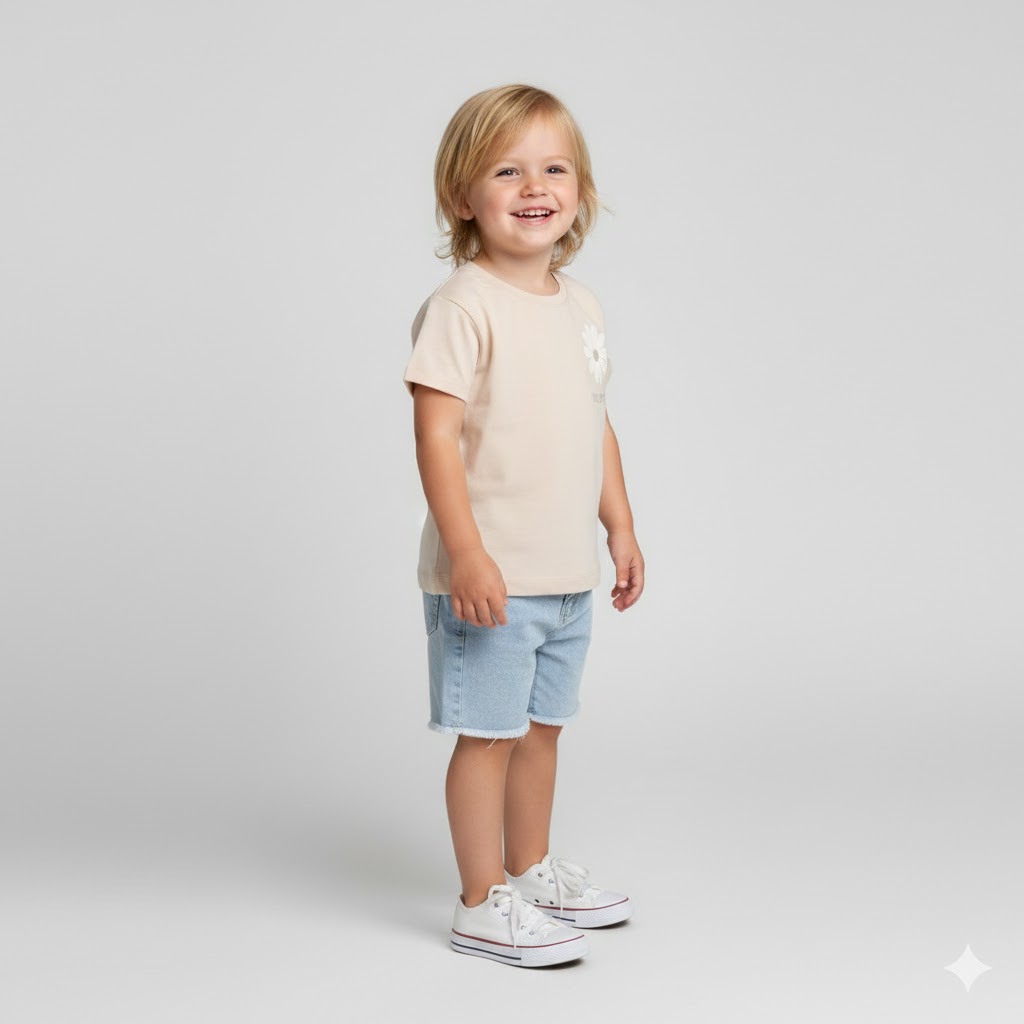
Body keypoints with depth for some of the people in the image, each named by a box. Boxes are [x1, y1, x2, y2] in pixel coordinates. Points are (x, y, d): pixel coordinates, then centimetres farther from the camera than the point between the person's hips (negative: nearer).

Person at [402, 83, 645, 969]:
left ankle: (532, 869, 35)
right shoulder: (462, 307, -14)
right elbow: (436, 434, -18)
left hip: (568, 573, 8)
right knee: (489, 733, 2)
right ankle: (483, 904, 14)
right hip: (490, 576, -7)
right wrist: (467, 553, -23)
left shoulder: (582, 306, 10)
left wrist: (621, 528, 17)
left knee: (542, 726, 19)